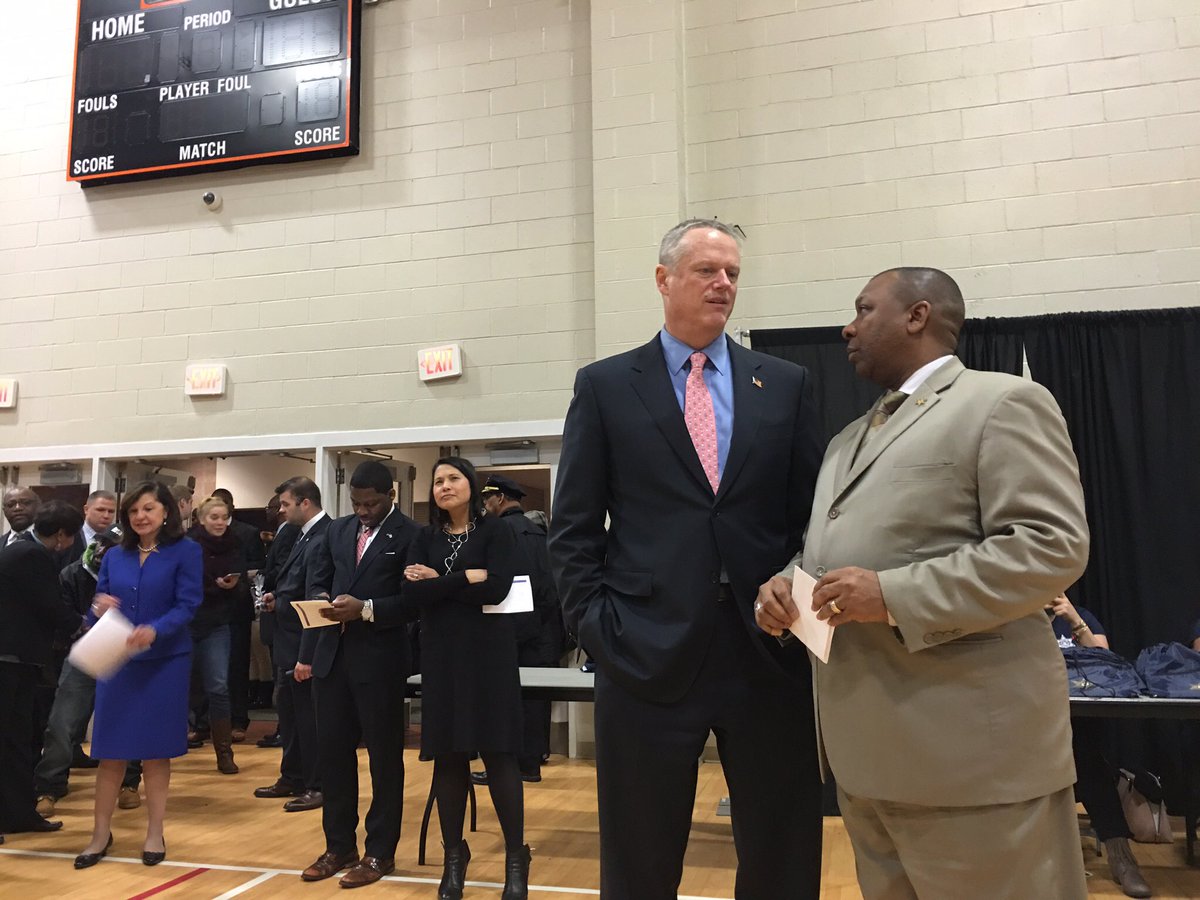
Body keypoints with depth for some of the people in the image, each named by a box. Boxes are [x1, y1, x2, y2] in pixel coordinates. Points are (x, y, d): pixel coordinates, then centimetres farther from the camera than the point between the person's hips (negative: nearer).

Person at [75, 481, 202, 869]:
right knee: (110, 750, 6)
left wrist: (154, 630, -29)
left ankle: (154, 834, 19)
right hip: (115, 662, 3)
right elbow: (94, 610, 7)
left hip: (165, 663, -3)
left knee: (156, 751, 6)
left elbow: (187, 605, -12)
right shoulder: (114, 556, 8)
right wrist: (99, 609, -17)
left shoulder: (186, 552, -4)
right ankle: (101, 833, 21)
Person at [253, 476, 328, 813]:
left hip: (305, 646, -10)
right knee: (289, 713, 19)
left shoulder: (323, 538, -21)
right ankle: (292, 779, 33)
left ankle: (317, 786, 17)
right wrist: (278, 599, 4)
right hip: (289, 644, 10)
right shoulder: (304, 535, 12)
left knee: (309, 716, 3)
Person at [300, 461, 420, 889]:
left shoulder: (410, 535, -8)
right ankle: (339, 846, 28)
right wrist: (322, 598, -2)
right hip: (332, 654, 6)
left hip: (380, 658, -6)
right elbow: (318, 578, 17)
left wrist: (366, 609, -22)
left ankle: (380, 852, 20)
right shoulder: (338, 530, 12)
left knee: (384, 757, 6)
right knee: (333, 752, 13)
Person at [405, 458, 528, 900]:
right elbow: (412, 593, -5)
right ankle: (454, 856, 22)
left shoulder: (496, 531, -1)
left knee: (498, 752, -2)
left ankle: (516, 858, 11)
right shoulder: (425, 538, 9)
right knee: (447, 756, 7)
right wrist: (466, 577, -12)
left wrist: (439, 582, -8)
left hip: (488, 651, -3)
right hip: (442, 655, 4)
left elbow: (497, 588, -15)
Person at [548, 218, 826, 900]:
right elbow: (573, 529, 2)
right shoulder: (604, 386, 3)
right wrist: (597, 625, -6)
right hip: (649, 656, -1)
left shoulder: (786, 385, 8)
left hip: (769, 651, 2)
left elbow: (816, 511, 8)